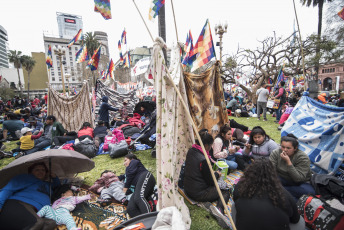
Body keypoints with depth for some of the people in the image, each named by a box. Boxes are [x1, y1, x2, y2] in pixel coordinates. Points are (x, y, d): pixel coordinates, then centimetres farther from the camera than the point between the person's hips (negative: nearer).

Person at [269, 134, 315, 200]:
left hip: (299, 183, 0)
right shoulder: (276, 153, -14)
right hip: (282, 179, 1)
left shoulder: (303, 158, -20)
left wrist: (288, 162, -36)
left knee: (309, 191, -33)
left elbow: (298, 179, -28)